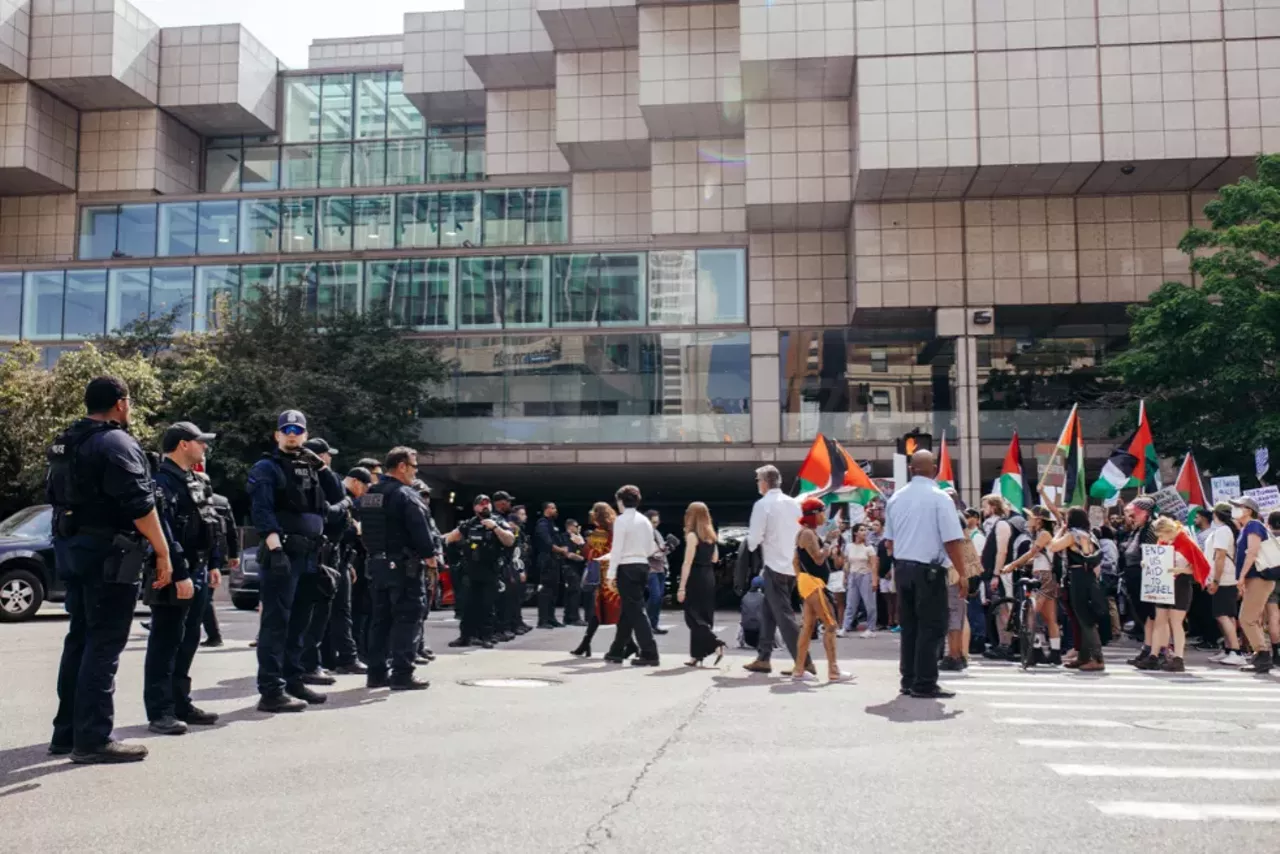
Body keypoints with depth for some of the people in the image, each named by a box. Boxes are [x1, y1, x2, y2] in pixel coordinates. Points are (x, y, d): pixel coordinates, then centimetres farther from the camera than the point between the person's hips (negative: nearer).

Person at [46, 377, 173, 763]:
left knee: (79, 640, 15)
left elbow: (55, 496, 20)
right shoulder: (118, 443, -13)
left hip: (72, 549, 9)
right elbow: (140, 506, -19)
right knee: (104, 645, -5)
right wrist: (163, 554, -15)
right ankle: (93, 739, -4)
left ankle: (67, 731, 21)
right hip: (109, 554, -9)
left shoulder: (65, 444, 15)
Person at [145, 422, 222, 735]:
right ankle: (160, 712, 2)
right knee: (165, 645, -3)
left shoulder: (194, 481, 17)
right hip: (174, 578, -10)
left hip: (197, 573, 10)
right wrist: (180, 575, -25)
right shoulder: (162, 481, -14)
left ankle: (181, 704, 23)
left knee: (188, 643, 15)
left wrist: (210, 566, 20)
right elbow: (164, 533, -22)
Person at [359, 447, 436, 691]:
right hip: (404, 565, -8)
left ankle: (377, 672, 16)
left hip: (377, 563, 8)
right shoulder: (406, 495, -15)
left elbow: (366, 529, 16)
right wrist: (429, 554, -5)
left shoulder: (369, 495, 12)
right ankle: (402, 674, -4)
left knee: (381, 618, 13)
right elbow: (420, 530, -18)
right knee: (407, 618, -3)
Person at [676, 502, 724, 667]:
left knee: (693, 617, -2)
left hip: (696, 579, -7)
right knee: (704, 617, 10)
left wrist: (682, 587, -14)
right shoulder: (711, 535, 9)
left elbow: (687, 563, -15)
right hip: (709, 578, 8)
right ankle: (697, 655, 13)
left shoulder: (692, 535, -12)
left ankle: (716, 644, -15)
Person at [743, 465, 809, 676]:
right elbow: (802, 532, 10)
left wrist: (750, 546, 8)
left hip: (775, 566, -7)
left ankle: (804, 661, -7)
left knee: (784, 615, -3)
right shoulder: (794, 503, 7)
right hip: (794, 565, 7)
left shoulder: (763, 504, -11)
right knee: (769, 610, 17)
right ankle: (763, 658, 21)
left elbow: (754, 537, -12)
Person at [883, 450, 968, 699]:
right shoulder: (939, 498, -10)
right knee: (931, 627, 0)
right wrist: (962, 573, -8)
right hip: (929, 569, -6)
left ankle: (908, 680, 17)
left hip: (901, 567, 6)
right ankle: (924, 684, -1)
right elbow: (952, 541, -14)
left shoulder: (896, 498, 7)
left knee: (908, 626, 12)